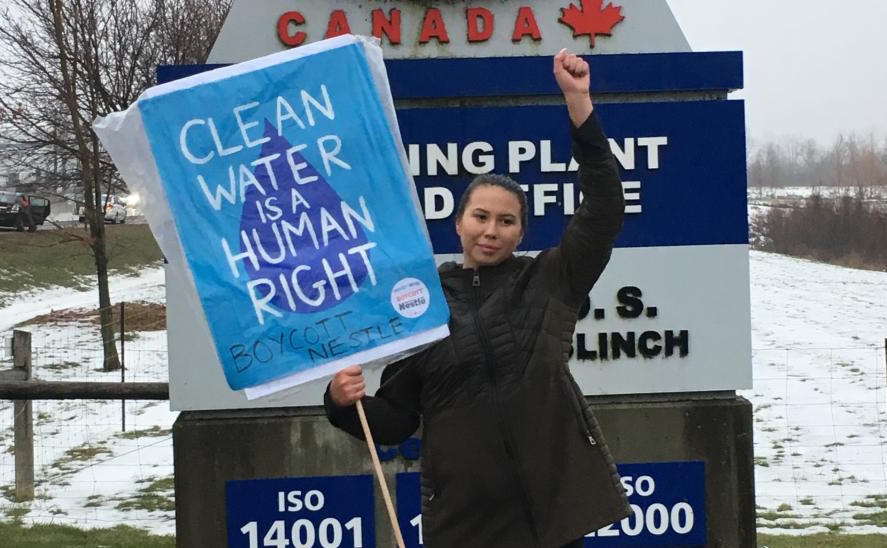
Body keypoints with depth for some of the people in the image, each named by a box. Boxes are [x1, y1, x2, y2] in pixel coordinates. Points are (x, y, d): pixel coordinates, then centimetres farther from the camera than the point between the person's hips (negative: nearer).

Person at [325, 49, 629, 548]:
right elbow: (394, 421, 8)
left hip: (553, 501, 0)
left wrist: (579, 101, -12)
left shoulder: (549, 281, 6)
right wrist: (346, 402, -14)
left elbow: (605, 210, -5)